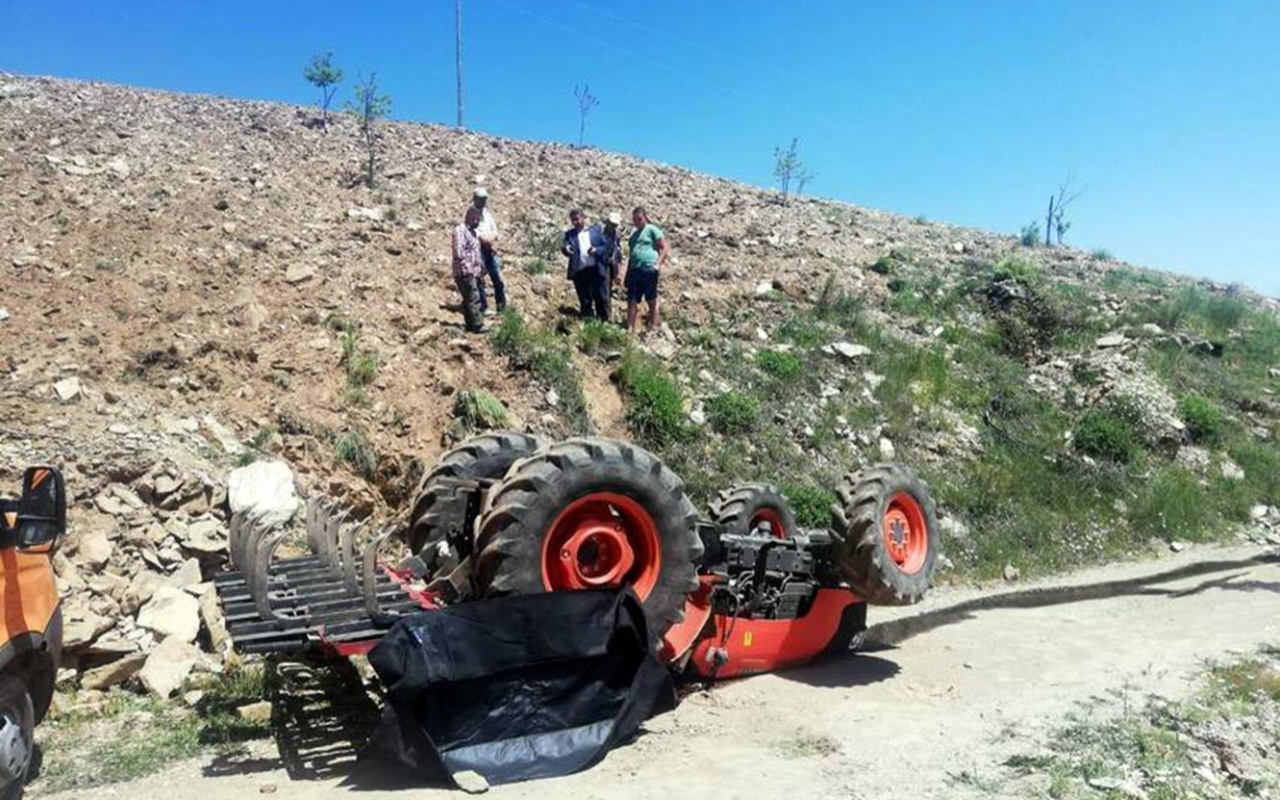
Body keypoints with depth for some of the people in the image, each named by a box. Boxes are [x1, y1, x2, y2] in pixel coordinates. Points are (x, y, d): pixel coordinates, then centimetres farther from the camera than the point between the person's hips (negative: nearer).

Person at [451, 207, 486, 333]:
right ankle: (478, 325, -12)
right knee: (474, 298, -12)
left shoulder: (472, 232, 20)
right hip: (465, 272, -10)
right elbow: (459, 252, -20)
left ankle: (470, 325, 17)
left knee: (468, 299, 12)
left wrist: (482, 266, 20)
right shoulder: (460, 230, -11)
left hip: (473, 272, 10)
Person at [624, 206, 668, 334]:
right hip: (635, 270, 7)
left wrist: (658, 264, -14)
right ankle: (630, 329, 2)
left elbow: (665, 248, -3)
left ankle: (653, 329, 5)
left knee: (652, 301, 0)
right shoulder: (634, 234, 23)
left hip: (649, 270, -7)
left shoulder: (652, 229, 3)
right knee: (632, 301, 1)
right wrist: (627, 275, 22)